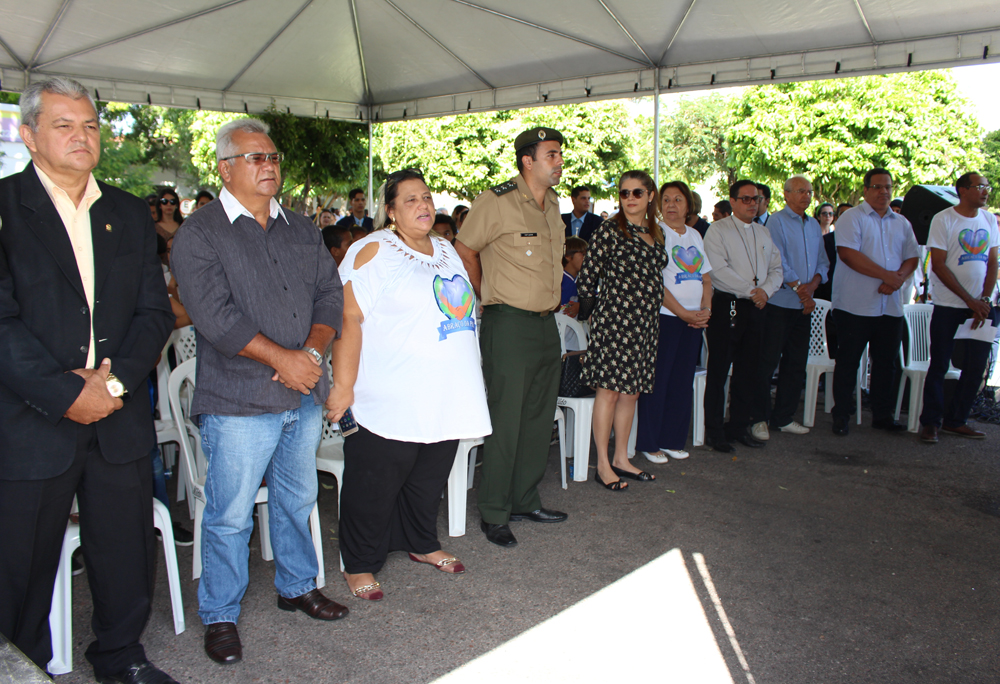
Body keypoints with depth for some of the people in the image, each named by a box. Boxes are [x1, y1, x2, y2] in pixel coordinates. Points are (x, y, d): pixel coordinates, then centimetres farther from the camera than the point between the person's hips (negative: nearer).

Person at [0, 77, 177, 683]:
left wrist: (116, 378, -9)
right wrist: (65, 394, -16)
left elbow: (155, 310, 6)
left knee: (129, 554, 14)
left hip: (119, 420, 4)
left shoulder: (130, 214, 10)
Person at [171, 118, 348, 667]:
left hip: (305, 395, 6)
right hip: (238, 400, -5)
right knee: (230, 515, 3)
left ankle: (297, 586, 38)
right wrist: (280, 357, -17)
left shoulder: (302, 229, 12)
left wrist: (311, 352, -9)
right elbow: (215, 314, -16)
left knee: (297, 500, 19)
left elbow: (329, 295, 8)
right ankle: (219, 616, 22)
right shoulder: (199, 234, -6)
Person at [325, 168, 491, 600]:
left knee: (430, 477, 18)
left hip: (444, 398, 7)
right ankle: (359, 564, 20)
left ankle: (421, 544, 38)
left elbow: (463, 307, 25)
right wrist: (343, 386, -21)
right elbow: (348, 319, -15)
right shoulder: (374, 251, -9)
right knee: (374, 485, 3)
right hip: (390, 401, -7)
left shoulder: (446, 250, 15)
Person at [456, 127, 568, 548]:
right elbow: (465, 251, -5)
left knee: (539, 419, 13)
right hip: (509, 325, -8)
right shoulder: (497, 202, -11)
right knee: (505, 422, -3)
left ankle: (525, 501, 27)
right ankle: (494, 514, 10)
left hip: (546, 324, 8)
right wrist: (484, 300, 2)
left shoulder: (553, 204, 13)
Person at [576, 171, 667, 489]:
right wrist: (592, 311, -1)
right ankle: (603, 464, 5)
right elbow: (587, 277, -6)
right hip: (614, 319, -7)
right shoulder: (610, 229, -6)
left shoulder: (656, 233, 15)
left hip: (645, 321, 7)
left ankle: (621, 459, 22)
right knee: (610, 388, -4)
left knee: (632, 389, 11)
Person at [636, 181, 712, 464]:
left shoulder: (695, 236, 15)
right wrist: (683, 313, -14)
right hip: (664, 317, -6)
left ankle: (673, 440, 20)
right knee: (657, 381, -2)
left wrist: (705, 309, -1)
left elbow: (706, 278, 17)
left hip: (693, 319, 6)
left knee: (683, 382, 9)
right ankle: (649, 443, 8)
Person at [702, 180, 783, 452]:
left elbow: (776, 268, 14)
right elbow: (718, 270, -14)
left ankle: (739, 426, 20)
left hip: (756, 308, 6)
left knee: (748, 371, 9)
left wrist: (765, 290, -7)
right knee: (718, 371, -3)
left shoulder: (764, 233, 18)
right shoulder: (718, 230, -2)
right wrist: (751, 290, -14)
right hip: (726, 306, -6)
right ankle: (714, 431, 4)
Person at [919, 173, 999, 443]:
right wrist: (970, 300, -11)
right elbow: (939, 266, -10)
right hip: (948, 306, -5)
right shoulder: (943, 219, -7)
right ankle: (930, 422, 10)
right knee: (939, 365, 0)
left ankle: (956, 420, 19)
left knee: (976, 366, 6)